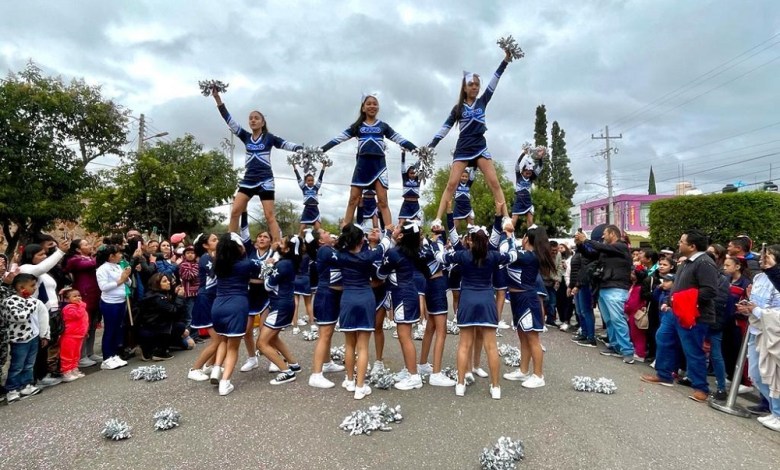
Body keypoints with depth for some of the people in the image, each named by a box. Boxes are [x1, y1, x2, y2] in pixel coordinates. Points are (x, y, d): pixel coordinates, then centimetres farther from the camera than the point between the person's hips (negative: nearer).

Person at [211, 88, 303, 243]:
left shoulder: (269, 137, 2)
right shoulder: (245, 136, 11)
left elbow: (287, 145, -6)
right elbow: (229, 120, 6)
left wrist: (303, 148, -20)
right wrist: (218, 99, -2)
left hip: (265, 180, -4)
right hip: (248, 180, 4)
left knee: (270, 216, -6)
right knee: (235, 212, -5)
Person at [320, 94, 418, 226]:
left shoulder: (383, 126, 13)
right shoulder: (357, 126, 13)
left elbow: (400, 139, 10)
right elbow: (338, 139, 8)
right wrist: (320, 150, 1)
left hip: (379, 164, -1)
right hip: (362, 164, 1)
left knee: (382, 201, -6)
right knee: (353, 199, -2)